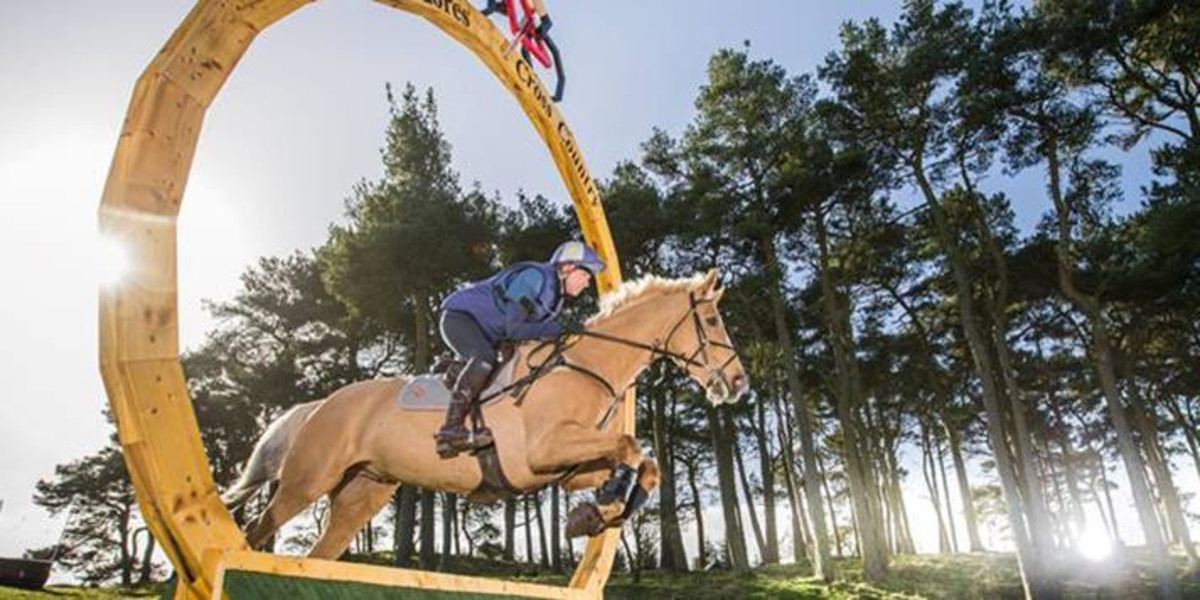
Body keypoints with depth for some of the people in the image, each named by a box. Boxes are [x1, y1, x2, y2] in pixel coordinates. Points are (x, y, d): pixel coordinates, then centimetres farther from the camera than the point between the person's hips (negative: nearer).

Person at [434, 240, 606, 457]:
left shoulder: (555, 295, 7)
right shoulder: (535, 277, -22)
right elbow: (514, 329, -26)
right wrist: (558, 328, -24)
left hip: (485, 332, 10)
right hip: (460, 315, -10)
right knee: (485, 358, -33)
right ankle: (451, 430, -39)